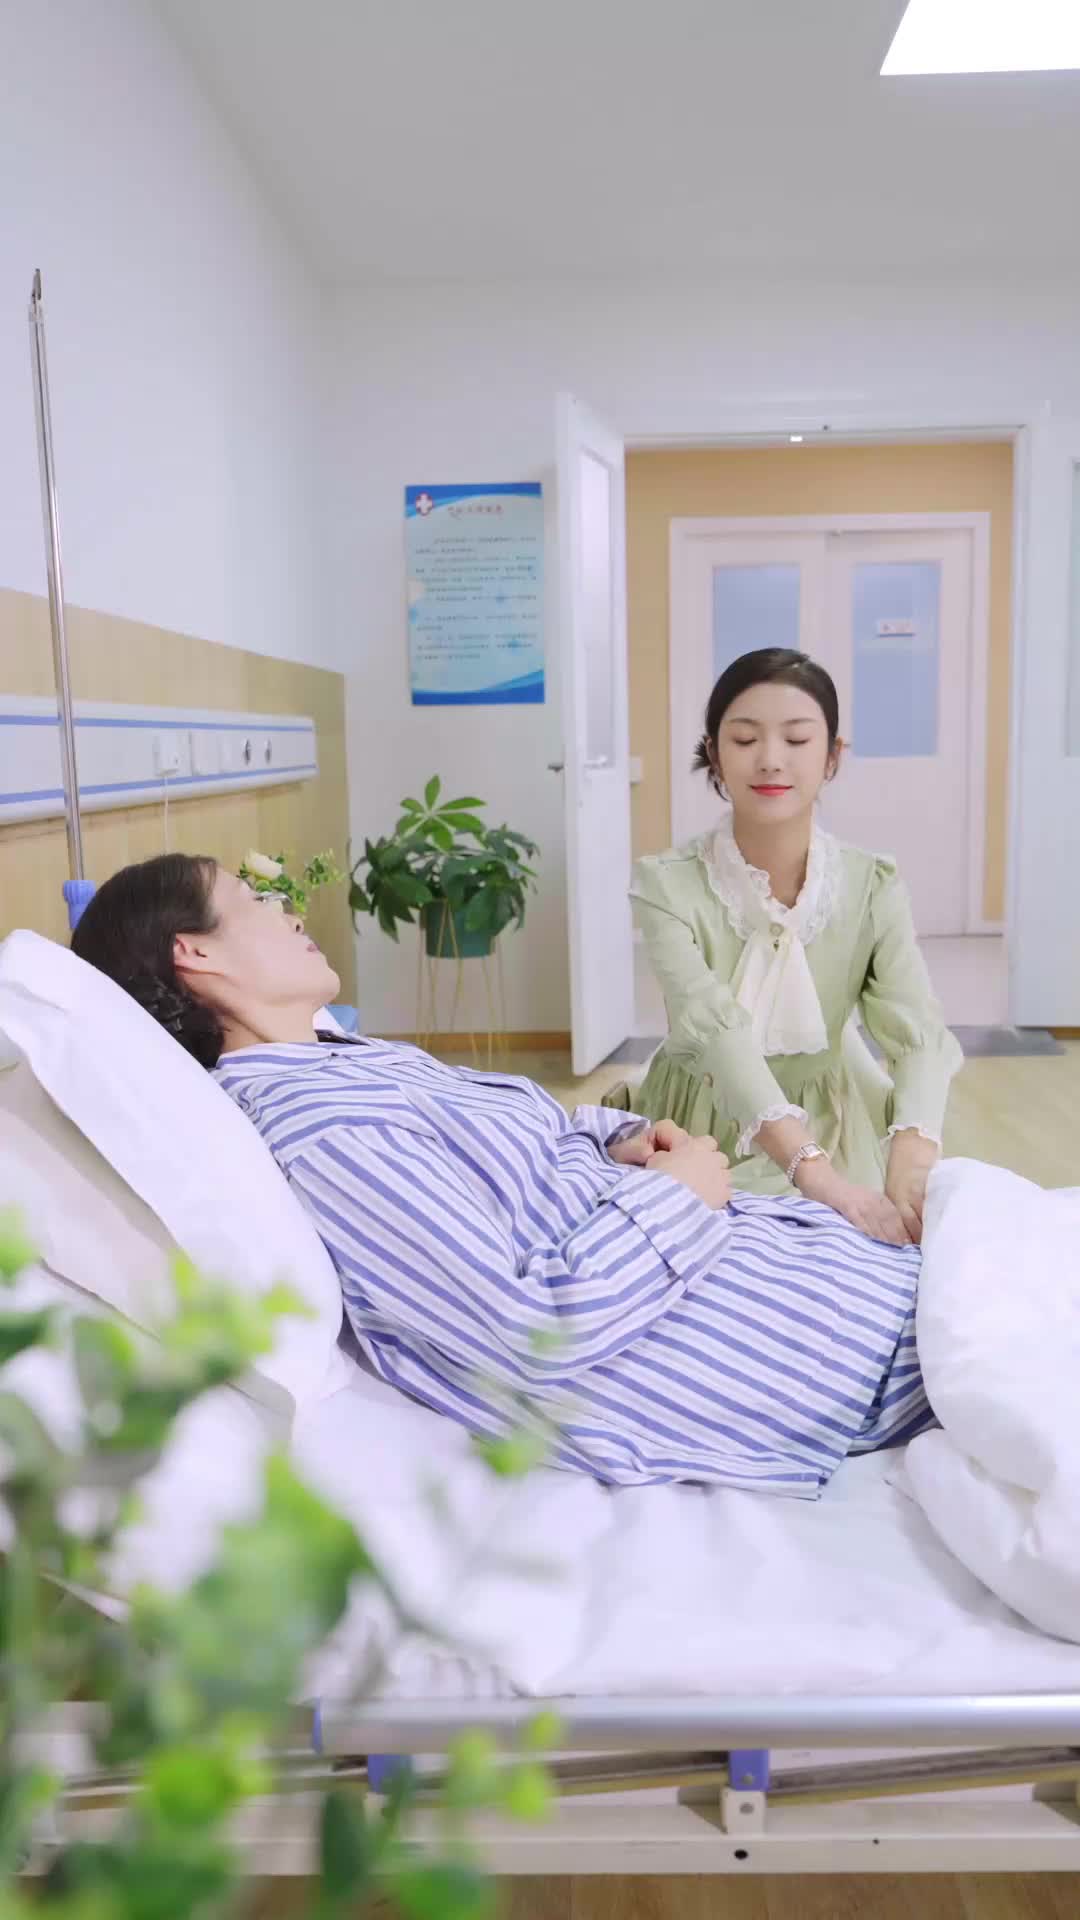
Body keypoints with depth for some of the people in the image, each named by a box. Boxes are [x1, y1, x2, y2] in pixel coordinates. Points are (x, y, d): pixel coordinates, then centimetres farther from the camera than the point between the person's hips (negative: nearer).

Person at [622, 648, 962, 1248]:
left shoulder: (873, 888, -10)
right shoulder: (667, 884, -17)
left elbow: (919, 1035, -22)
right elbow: (716, 1033, -31)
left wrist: (912, 1162, -43)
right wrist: (812, 1171, -45)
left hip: (829, 1128, 2)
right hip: (705, 1132, -2)